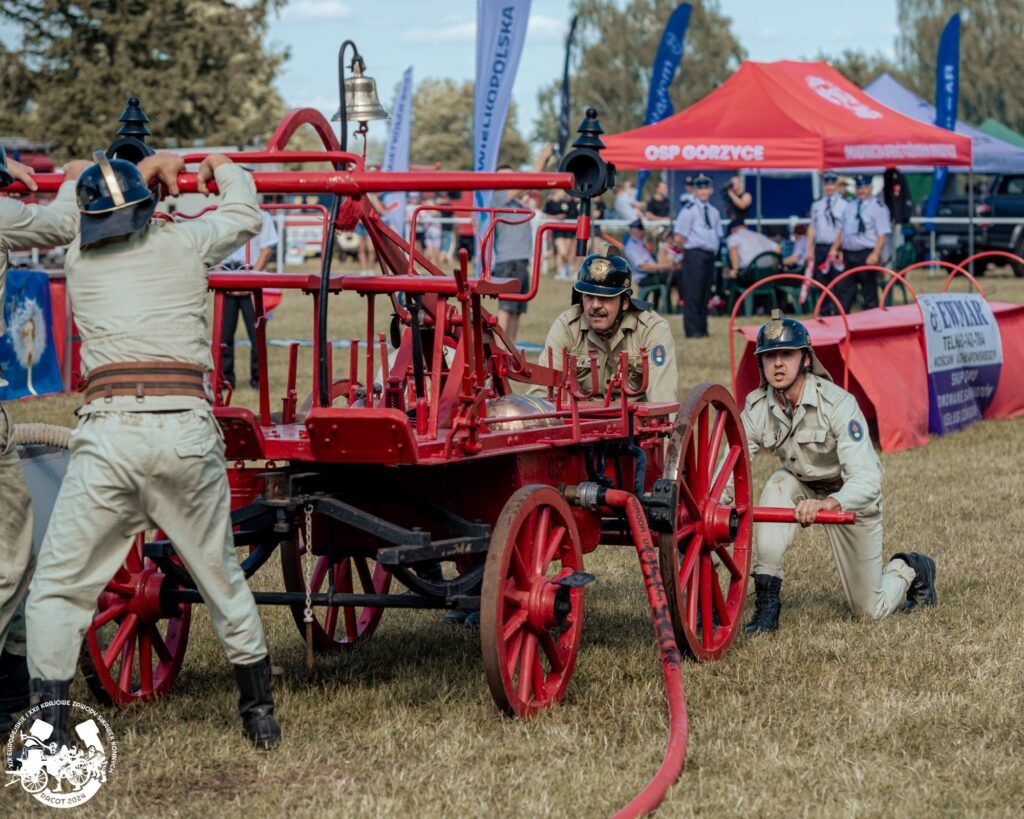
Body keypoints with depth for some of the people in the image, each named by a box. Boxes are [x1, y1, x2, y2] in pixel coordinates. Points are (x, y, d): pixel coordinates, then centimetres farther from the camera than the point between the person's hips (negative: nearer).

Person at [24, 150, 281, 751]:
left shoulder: (78, 259, 14)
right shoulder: (184, 244, 12)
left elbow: (73, 216, 40)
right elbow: (245, 213, 33)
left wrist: (149, 167, 54)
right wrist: (222, 167, 54)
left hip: (108, 434, -1)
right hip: (186, 428, 1)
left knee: (58, 588, 5)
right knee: (222, 578, 17)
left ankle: (49, 730, -4)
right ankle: (262, 716, 25)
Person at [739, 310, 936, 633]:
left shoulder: (838, 403, -33)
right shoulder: (757, 408, -21)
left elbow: (866, 480, -40)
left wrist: (827, 504, -60)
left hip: (851, 495, -3)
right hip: (802, 486, 3)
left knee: (870, 611, 0)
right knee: (778, 485, -33)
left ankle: (911, 570, 35)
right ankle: (766, 602, -28)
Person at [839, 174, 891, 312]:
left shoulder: (877, 207, -6)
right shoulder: (849, 207, 15)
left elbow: (882, 234, -12)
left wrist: (875, 254, -22)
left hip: (867, 255, -7)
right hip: (848, 253, 7)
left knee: (870, 293, 0)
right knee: (843, 290, 6)